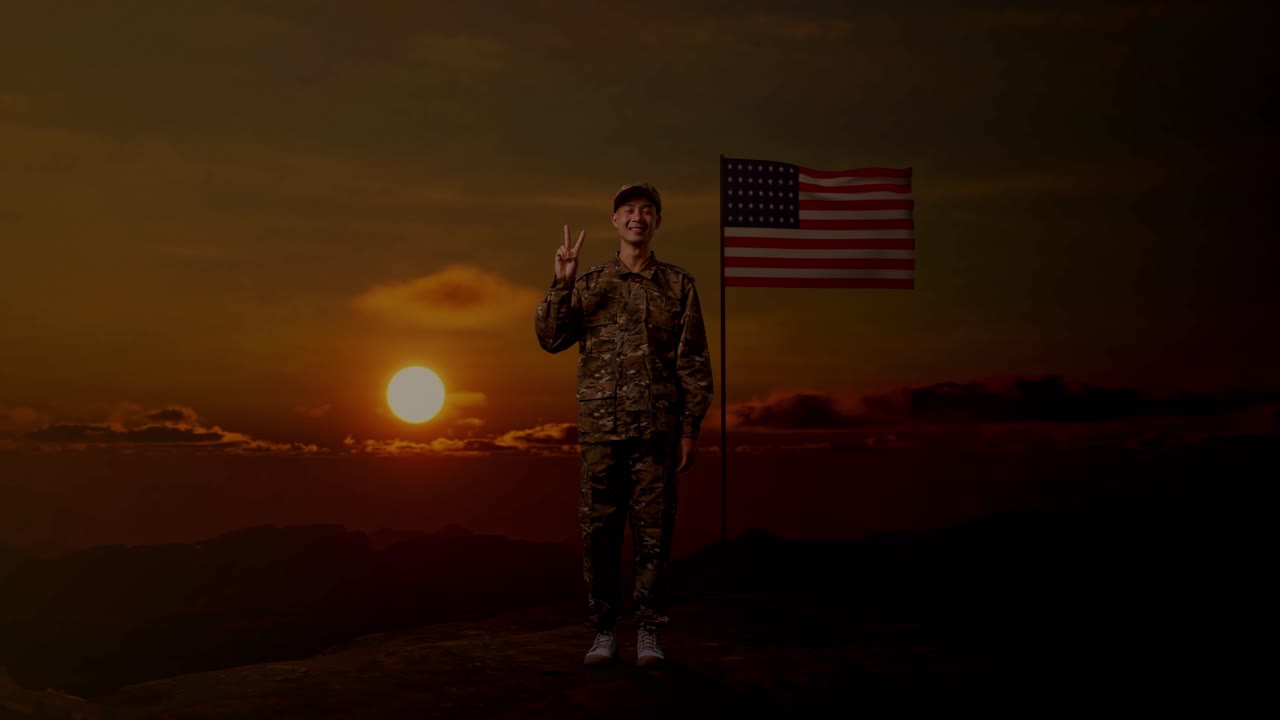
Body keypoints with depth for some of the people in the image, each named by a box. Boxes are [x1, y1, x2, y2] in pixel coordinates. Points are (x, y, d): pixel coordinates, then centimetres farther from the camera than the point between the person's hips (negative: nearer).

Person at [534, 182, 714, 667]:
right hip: (601, 429, 1)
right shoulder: (589, 286, 10)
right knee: (598, 532, 4)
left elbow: (695, 362, 4)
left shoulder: (678, 286, 7)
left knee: (653, 533, 3)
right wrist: (561, 285, -13)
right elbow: (550, 339, 0)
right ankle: (603, 630, 15)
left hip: (658, 430, -1)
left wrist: (691, 427, -1)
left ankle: (648, 631, 13)